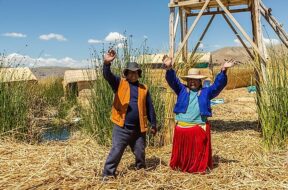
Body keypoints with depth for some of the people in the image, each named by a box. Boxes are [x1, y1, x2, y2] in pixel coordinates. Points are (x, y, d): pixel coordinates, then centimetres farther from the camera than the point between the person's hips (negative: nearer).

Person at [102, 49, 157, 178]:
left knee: (140, 152, 16)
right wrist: (107, 63, -38)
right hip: (122, 127, -3)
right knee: (116, 151, -1)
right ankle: (108, 174, 11)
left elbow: (149, 108, 11)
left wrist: (153, 124, 11)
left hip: (139, 128, 3)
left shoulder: (143, 88, 8)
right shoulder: (119, 83, 1)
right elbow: (107, 76, -18)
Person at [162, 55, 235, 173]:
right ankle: (181, 167, 25)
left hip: (199, 128, 0)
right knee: (182, 150, 10)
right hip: (182, 127, 0)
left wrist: (223, 71, -14)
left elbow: (218, 85, 2)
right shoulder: (181, 90, 9)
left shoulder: (206, 92, 10)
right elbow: (173, 81, -3)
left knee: (199, 151, 8)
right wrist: (169, 69, -24)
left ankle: (200, 168, 21)